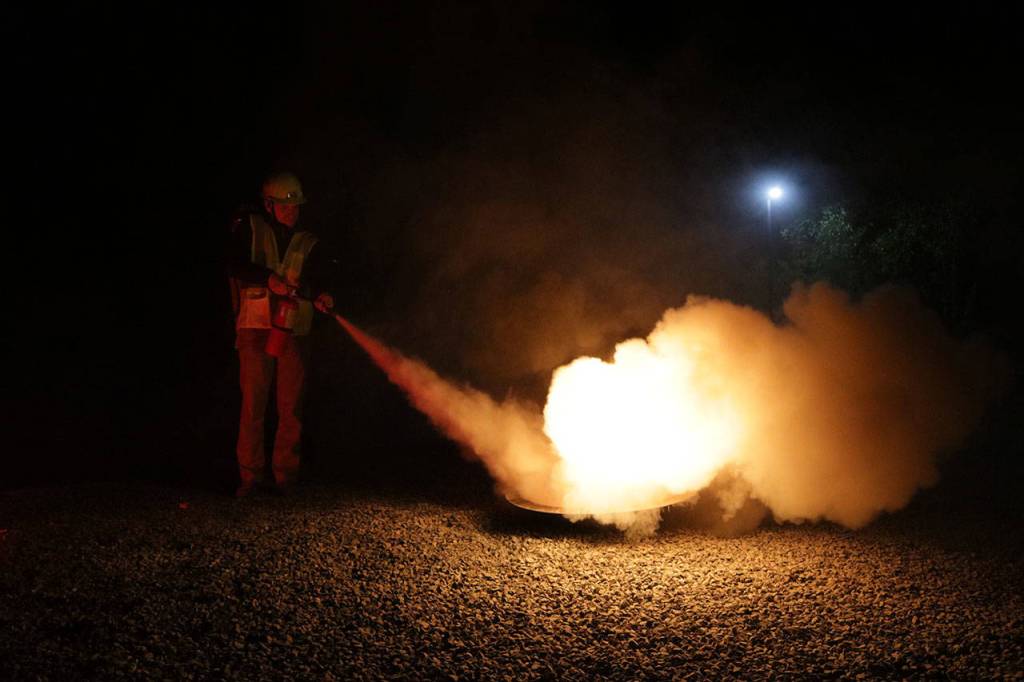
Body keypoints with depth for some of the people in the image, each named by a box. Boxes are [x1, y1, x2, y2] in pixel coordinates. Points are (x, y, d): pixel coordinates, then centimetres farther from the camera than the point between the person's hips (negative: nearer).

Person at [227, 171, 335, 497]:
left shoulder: (307, 243, 12)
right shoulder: (250, 227, 5)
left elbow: (316, 280, 3)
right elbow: (236, 265, -7)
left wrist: (319, 297, -19)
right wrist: (269, 278, -20)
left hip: (295, 332, 2)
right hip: (255, 328, -2)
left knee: (291, 408, 3)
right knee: (253, 403, -2)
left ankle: (285, 476, 11)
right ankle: (250, 475, 8)